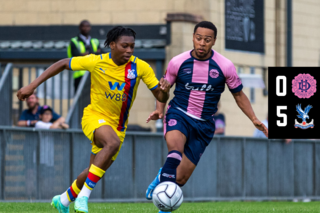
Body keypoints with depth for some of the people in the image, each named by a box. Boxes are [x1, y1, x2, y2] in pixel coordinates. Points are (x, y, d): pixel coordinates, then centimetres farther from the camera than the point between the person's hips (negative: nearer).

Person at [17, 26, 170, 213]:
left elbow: (161, 98, -7)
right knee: (113, 142, -37)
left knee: (94, 172, 13)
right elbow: (62, 64, -4)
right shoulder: (96, 62, -16)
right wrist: (33, 85, -9)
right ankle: (83, 196, -32)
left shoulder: (140, 67, -11)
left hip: (118, 125, 4)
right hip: (95, 117, -4)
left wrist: (164, 90, -32)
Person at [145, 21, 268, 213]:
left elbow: (239, 95, 7)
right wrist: (159, 109, -6)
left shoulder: (225, 66, -6)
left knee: (181, 178, 1)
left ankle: (162, 179, 33)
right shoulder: (178, 62, -5)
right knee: (176, 150, -37)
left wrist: (254, 119, -4)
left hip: (204, 125, 1)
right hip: (179, 115, -1)